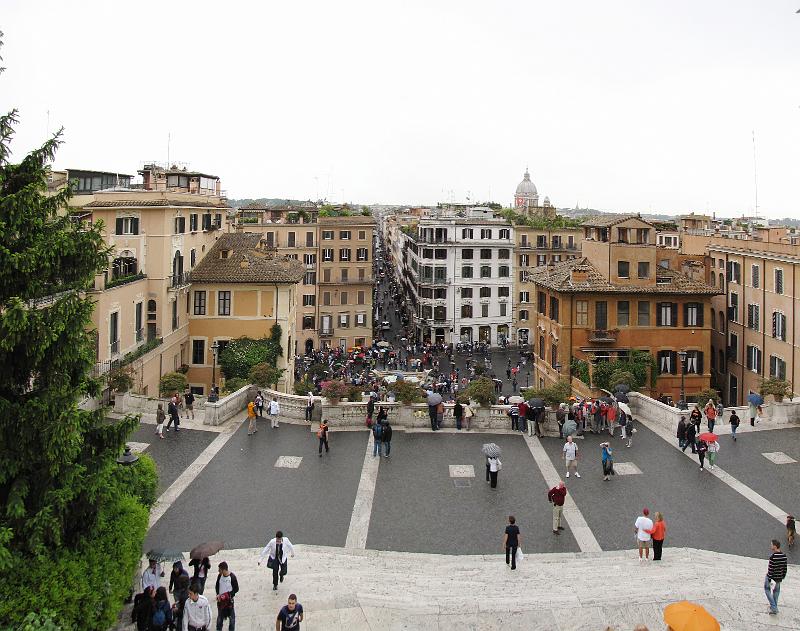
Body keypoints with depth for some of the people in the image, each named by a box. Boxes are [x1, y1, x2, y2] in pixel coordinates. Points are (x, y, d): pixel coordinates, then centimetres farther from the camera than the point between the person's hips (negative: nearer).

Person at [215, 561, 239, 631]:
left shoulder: (232, 577, -21)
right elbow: (217, 586, 8)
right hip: (220, 599, 5)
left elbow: (236, 589, -12)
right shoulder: (219, 576, -6)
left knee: (231, 616, 8)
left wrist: (229, 594, -22)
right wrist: (218, 594, -8)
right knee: (220, 616, 19)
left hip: (229, 600, -5)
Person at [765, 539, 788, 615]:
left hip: (771, 577, -6)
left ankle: (774, 607, 3)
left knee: (767, 590, 12)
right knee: (776, 591, 22)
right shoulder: (784, 556, -4)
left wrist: (769, 579, -15)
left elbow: (771, 569, -22)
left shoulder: (773, 556, -26)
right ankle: (774, 607, 31)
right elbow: (785, 568, 5)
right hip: (779, 578, 6)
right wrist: (782, 577, 17)